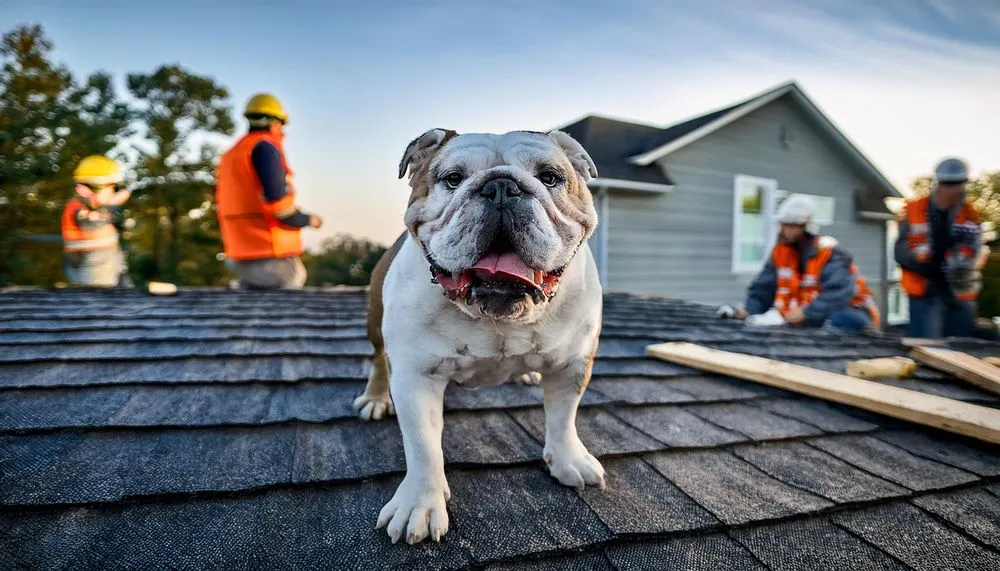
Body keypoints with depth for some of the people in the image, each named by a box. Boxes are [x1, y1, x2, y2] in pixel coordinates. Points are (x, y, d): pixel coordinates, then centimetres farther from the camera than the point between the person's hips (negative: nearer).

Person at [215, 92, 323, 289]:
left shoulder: (230, 156, 18)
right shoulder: (264, 147, -10)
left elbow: (224, 208, 19)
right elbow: (278, 203, -18)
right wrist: (309, 220, -2)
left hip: (242, 259, 9)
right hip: (272, 257, -9)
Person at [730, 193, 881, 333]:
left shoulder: (829, 253, -20)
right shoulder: (781, 251, -2)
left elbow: (838, 294, -33)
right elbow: (763, 289, -3)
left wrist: (805, 313, -44)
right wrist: (749, 311, -20)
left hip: (850, 312, -6)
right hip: (813, 318, 7)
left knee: (839, 319, -37)